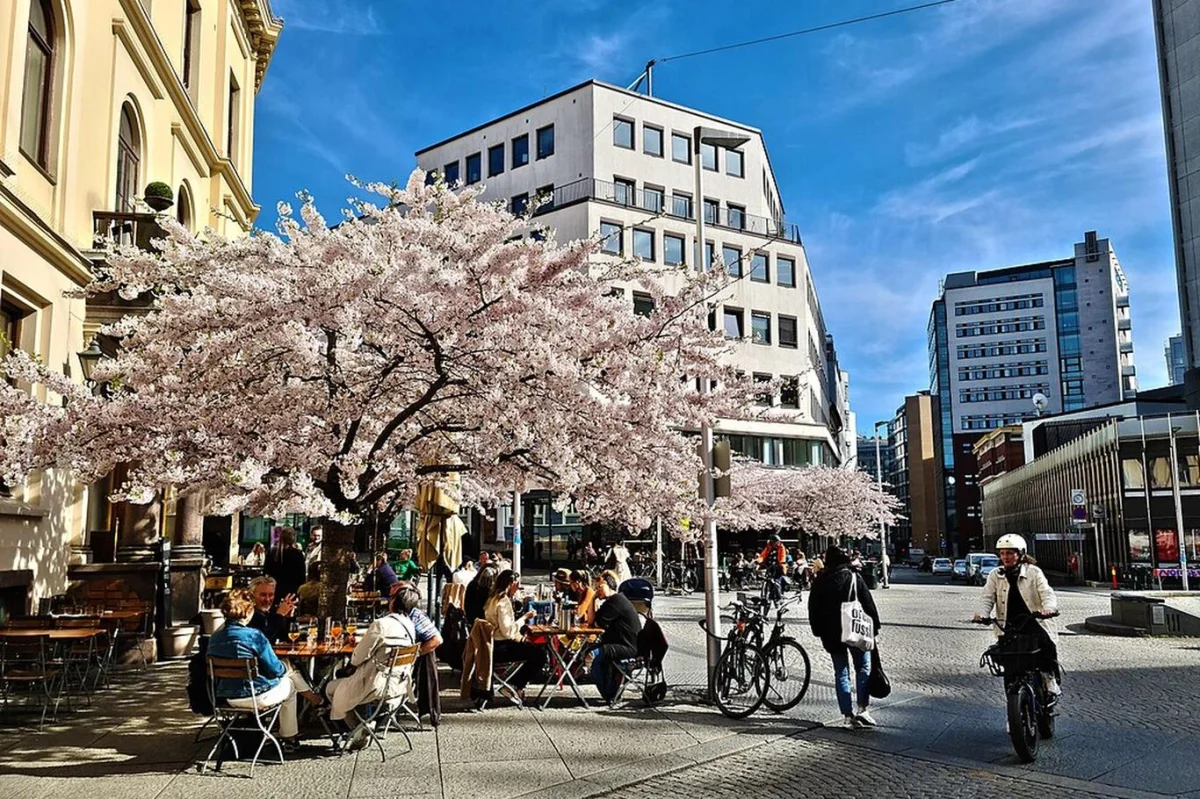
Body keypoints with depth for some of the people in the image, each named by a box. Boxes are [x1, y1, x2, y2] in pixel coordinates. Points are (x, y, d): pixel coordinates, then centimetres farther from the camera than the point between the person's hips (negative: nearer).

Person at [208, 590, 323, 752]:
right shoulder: (254, 635, -21)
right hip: (255, 696, -7)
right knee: (289, 683, 26)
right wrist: (286, 668, 9)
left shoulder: (214, 638, -2)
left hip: (226, 697, 7)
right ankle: (289, 738, 34)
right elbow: (275, 670, -16)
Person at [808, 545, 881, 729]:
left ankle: (848, 716, 4)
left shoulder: (819, 581, 2)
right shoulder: (853, 577, -7)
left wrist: (818, 631, 14)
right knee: (863, 667, 12)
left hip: (831, 634, 3)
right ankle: (862, 709, 2)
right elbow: (868, 603, -6)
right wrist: (875, 625, 3)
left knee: (841, 673, 7)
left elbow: (813, 609, 6)